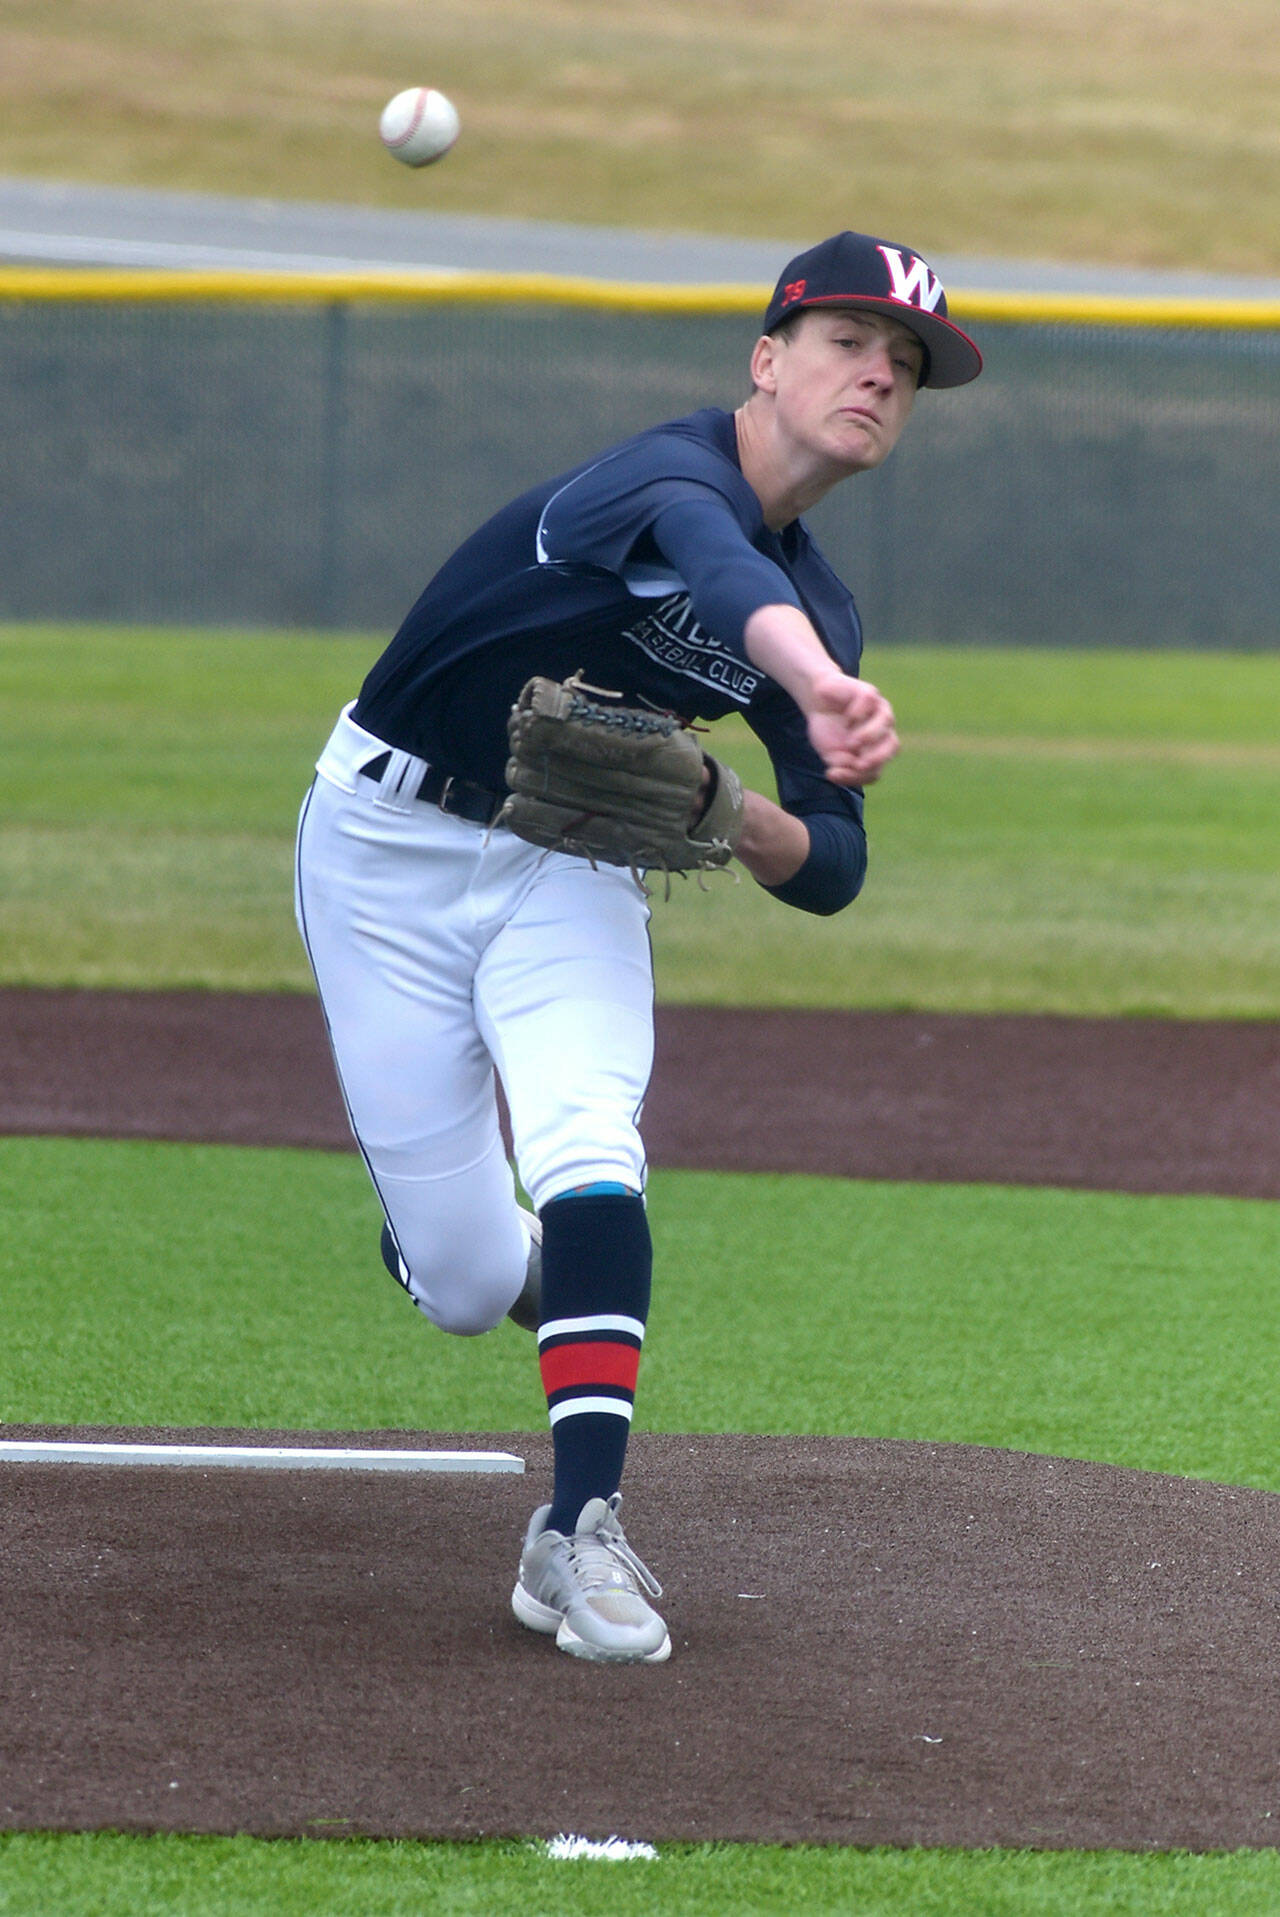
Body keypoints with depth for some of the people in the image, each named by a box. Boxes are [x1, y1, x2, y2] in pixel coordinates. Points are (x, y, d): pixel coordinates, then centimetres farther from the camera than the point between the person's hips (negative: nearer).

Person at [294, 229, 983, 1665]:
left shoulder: (822, 614, 0)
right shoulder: (672, 471, -23)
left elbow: (831, 873, 3)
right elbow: (712, 563, -49)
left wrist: (734, 818, -21)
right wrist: (820, 688, -71)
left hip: (569, 872, 5)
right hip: (388, 847, -5)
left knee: (587, 1153, -24)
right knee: (466, 1286, -5)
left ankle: (579, 1531, -25)